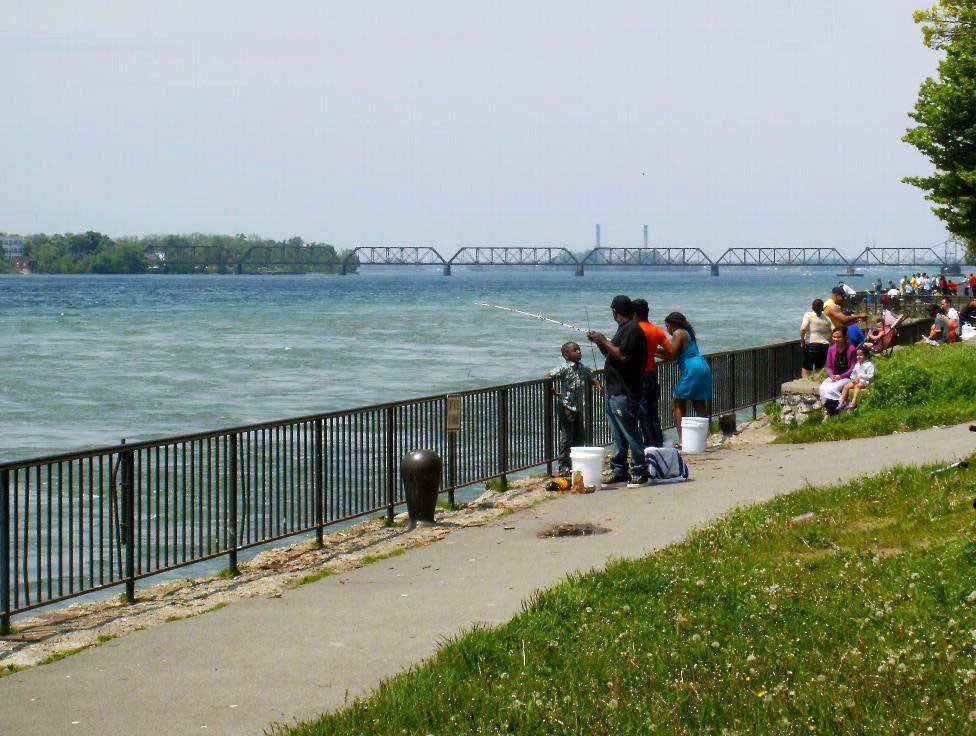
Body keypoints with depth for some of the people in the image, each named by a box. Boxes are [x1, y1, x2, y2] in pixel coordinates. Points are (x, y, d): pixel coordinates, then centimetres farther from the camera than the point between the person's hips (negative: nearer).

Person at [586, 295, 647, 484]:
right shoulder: (624, 329, 19)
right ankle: (619, 470, 18)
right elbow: (610, 354, 25)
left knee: (630, 432, -8)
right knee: (618, 435, 13)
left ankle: (639, 470, -4)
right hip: (613, 390, 11)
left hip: (624, 392, -11)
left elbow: (623, 356, -23)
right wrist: (600, 342, 11)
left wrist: (604, 341, -14)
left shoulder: (632, 329, -13)